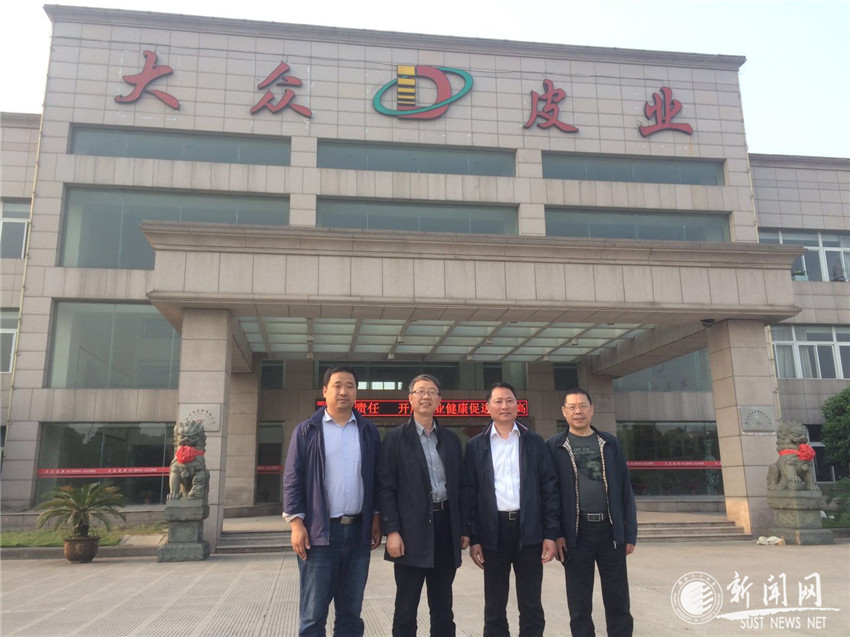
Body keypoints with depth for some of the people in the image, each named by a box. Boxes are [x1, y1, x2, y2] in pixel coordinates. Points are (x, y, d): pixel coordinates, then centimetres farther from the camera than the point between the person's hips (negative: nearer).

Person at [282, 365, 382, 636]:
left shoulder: (369, 431, 9)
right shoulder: (306, 431, 1)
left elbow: (377, 478, 12)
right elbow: (292, 479, -2)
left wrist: (376, 518, 5)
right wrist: (296, 522, -9)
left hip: (358, 530, 3)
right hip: (320, 531, -3)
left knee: (351, 611, 11)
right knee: (313, 612, 2)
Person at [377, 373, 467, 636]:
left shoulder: (451, 439, 12)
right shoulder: (395, 438, -1)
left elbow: (459, 485, 14)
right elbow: (385, 487, -6)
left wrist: (463, 528, 9)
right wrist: (391, 531, -14)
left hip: (446, 526, 4)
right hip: (412, 530, -4)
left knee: (443, 606, 13)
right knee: (406, 607, 4)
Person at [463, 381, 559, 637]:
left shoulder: (535, 442, 6)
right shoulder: (476, 445, 4)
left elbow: (549, 488, 4)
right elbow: (470, 493, 3)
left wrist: (551, 533, -3)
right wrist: (473, 538, -3)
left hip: (529, 530, 0)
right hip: (493, 532, 0)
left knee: (531, 606, 8)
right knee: (494, 607, 9)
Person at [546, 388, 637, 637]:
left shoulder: (610, 443, 7)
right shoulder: (554, 446, 1)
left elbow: (625, 489, 7)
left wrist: (630, 533, 2)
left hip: (611, 530, 2)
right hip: (576, 533, -2)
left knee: (618, 601, 7)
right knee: (579, 605, 7)